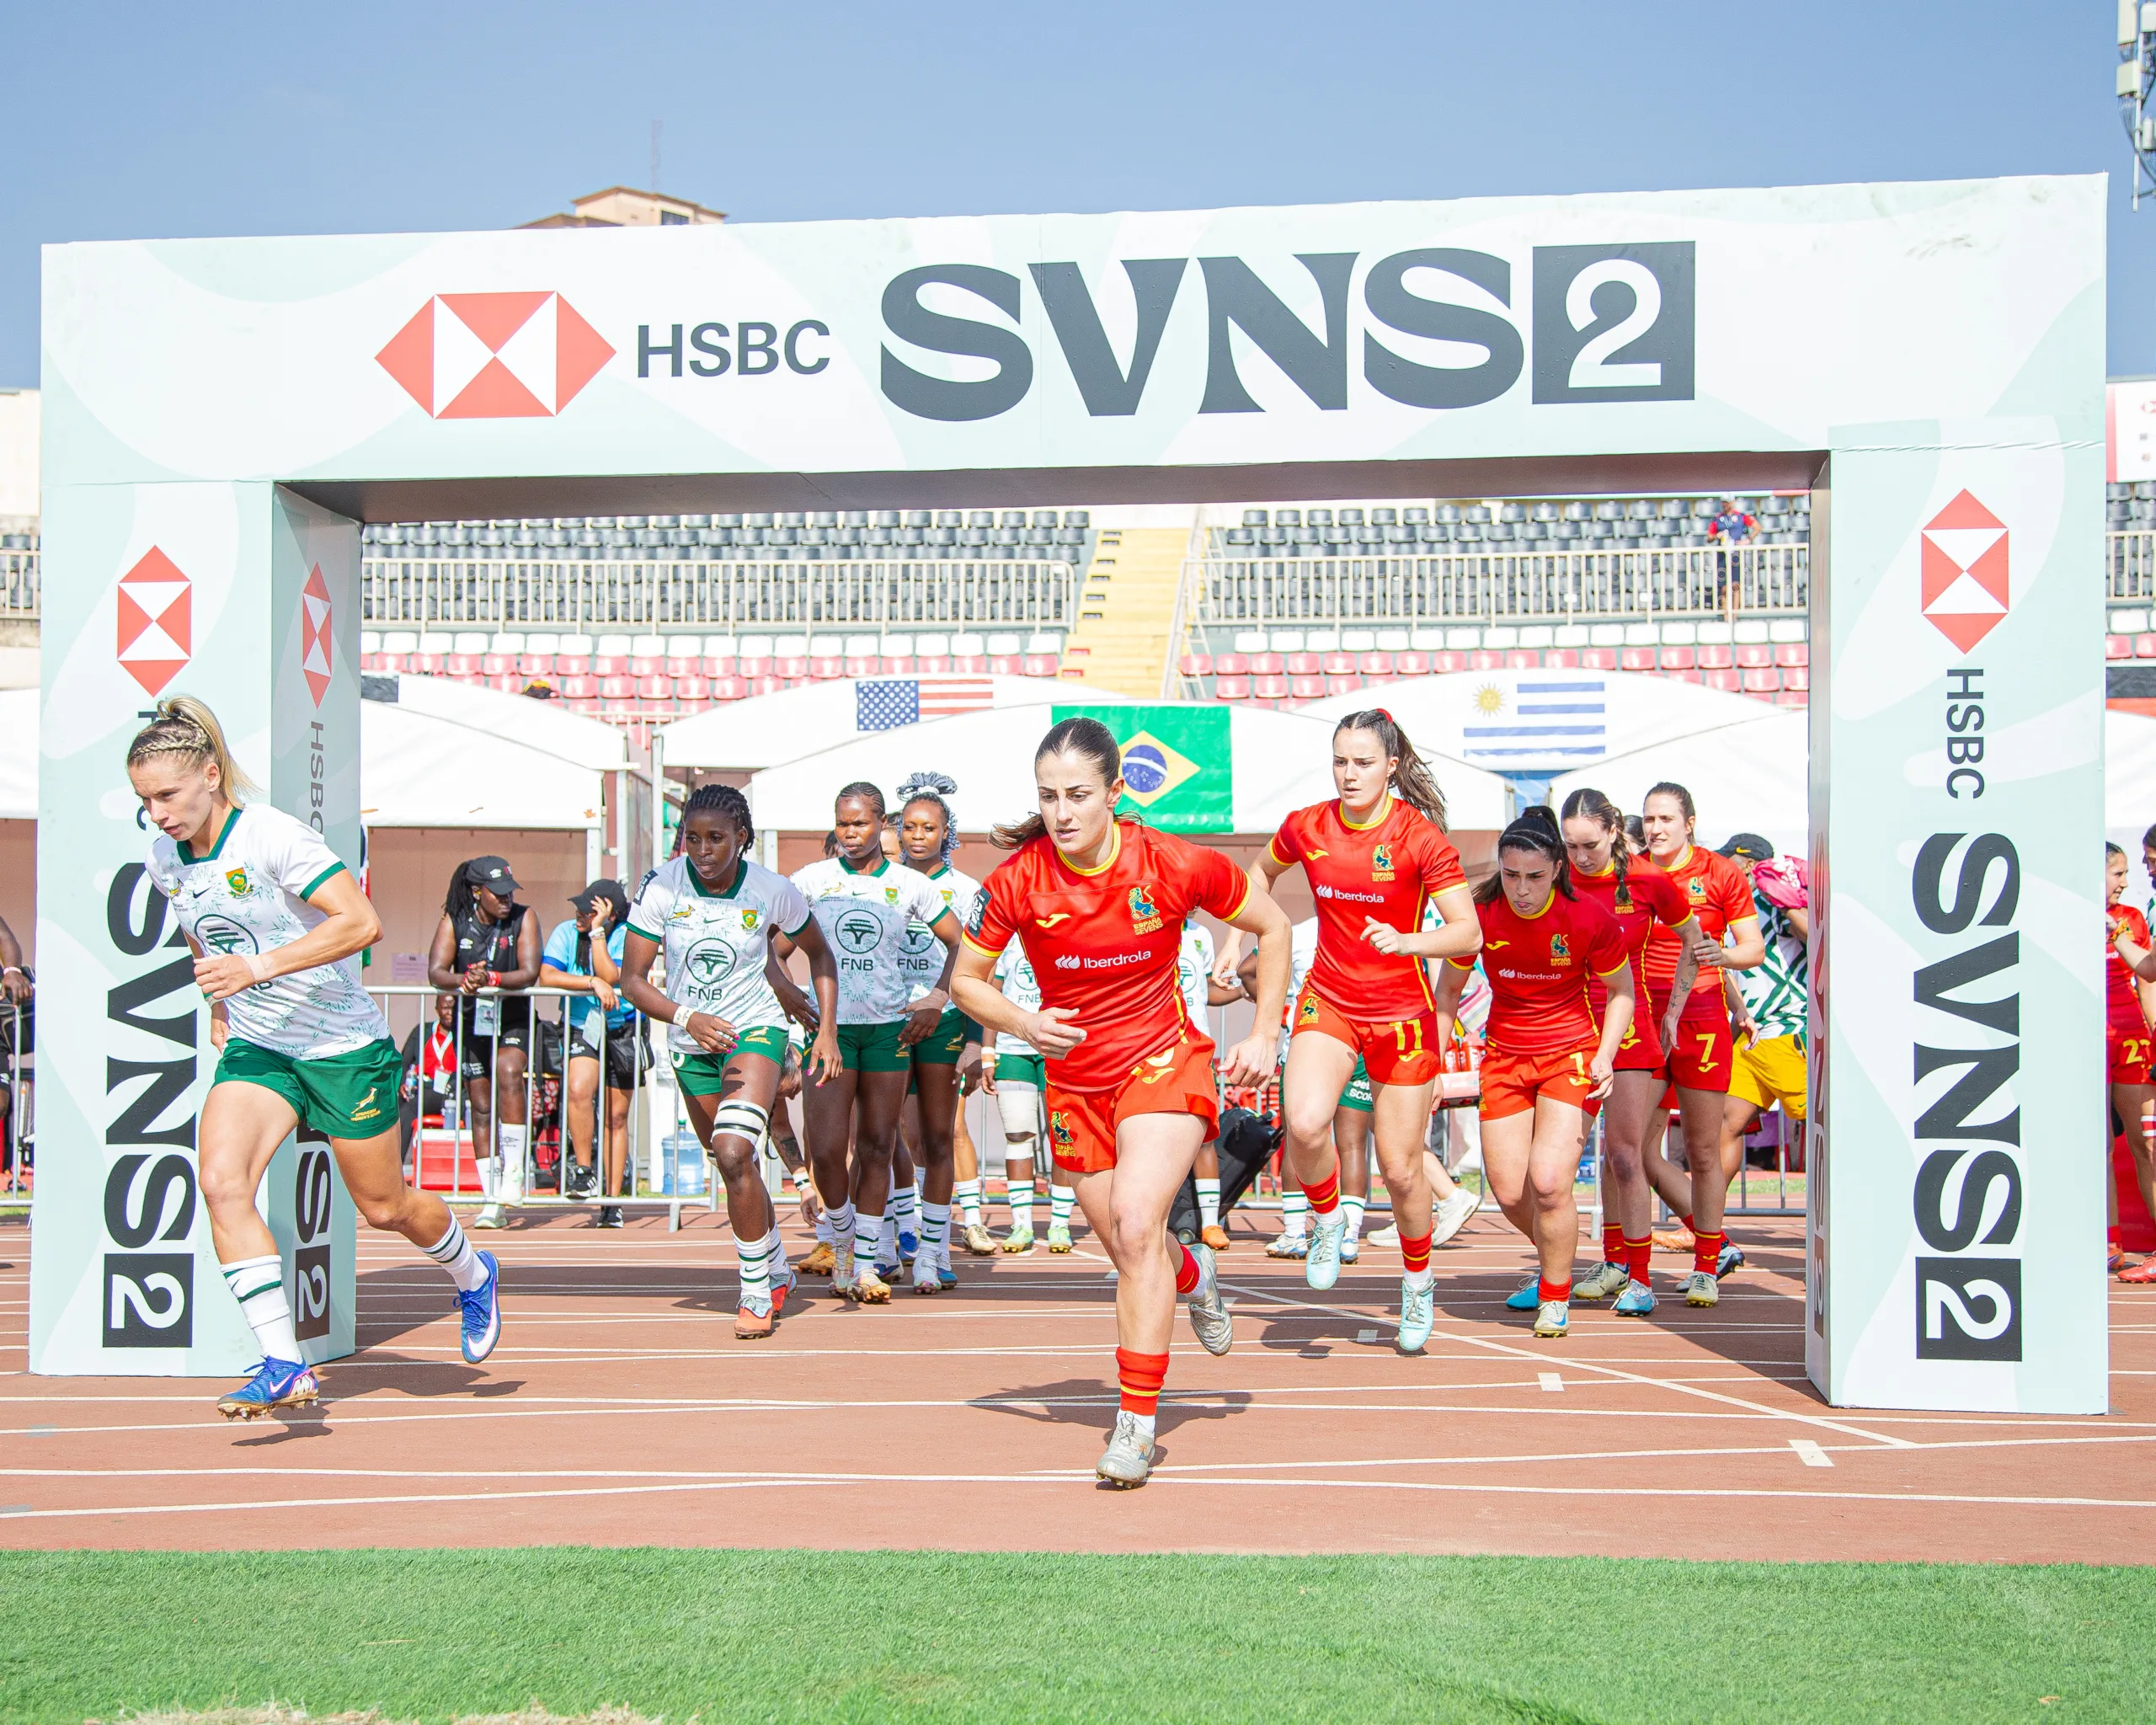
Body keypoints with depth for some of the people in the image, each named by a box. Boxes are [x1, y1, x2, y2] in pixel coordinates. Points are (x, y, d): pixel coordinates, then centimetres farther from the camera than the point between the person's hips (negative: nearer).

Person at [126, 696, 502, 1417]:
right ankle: (283, 1367, -15)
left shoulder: (274, 836, -21)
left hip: (344, 1045, -5)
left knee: (382, 1207, 9)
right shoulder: (164, 858, 1)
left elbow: (362, 923, -29)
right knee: (221, 1183, -19)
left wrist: (259, 966, -33)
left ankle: (474, 1276, 42)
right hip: (255, 1048, 5)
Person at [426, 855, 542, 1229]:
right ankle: (491, 1201, 9)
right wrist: (462, 981, -34)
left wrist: (491, 979, -35)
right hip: (470, 1021, 2)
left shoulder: (523, 920, -7)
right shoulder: (454, 921, -3)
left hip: (513, 1019, -2)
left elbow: (530, 973, -17)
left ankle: (514, 1170, -25)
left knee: (508, 1071, -30)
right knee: (481, 1106, 3)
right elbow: (436, 971, -12)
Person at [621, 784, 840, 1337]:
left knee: (734, 1153, -25)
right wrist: (686, 1017, -28)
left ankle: (756, 1294, -10)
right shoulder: (662, 888, -14)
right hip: (690, 1043, 3)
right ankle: (778, 1273, 39)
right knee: (736, 1166, 15)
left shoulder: (773, 891, -13)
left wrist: (827, 1030, -3)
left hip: (756, 1029, -3)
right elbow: (633, 980, -12)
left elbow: (819, 952, 5)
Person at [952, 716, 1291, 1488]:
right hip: (1074, 1082, 3)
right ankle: (1193, 1273, 52)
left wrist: (1263, 1035, -4)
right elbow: (966, 980, 1)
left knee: (1135, 1225, -22)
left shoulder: (1175, 864, -16)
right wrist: (1023, 1024, -19)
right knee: (1129, 1249, 13)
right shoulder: (1017, 881, -13)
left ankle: (1136, 1423, -11)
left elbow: (1272, 927, 0)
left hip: (1163, 1062, -3)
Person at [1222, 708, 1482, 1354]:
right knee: (1305, 1124, -27)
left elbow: (1468, 934, -18)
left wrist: (1405, 941, -35)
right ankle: (1327, 1216, 5)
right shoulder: (1307, 827, -1)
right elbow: (1260, 872, 22)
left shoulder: (1421, 836, -12)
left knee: (1401, 1169, 4)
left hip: (1401, 1013, -2)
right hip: (1327, 1001, 2)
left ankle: (1418, 1280, 32)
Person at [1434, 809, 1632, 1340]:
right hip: (1504, 1056, 3)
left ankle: (1555, 1297, 7)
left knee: (1548, 1182, -16)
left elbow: (1621, 992, 1)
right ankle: (1552, 1261, 37)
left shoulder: (1587, 918, -15)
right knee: (1508, 1192, 4)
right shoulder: (1480, 913, -11)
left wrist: (1605, 1054, -13)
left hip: (1571, 1053, -3)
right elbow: (1449, 989, 4)